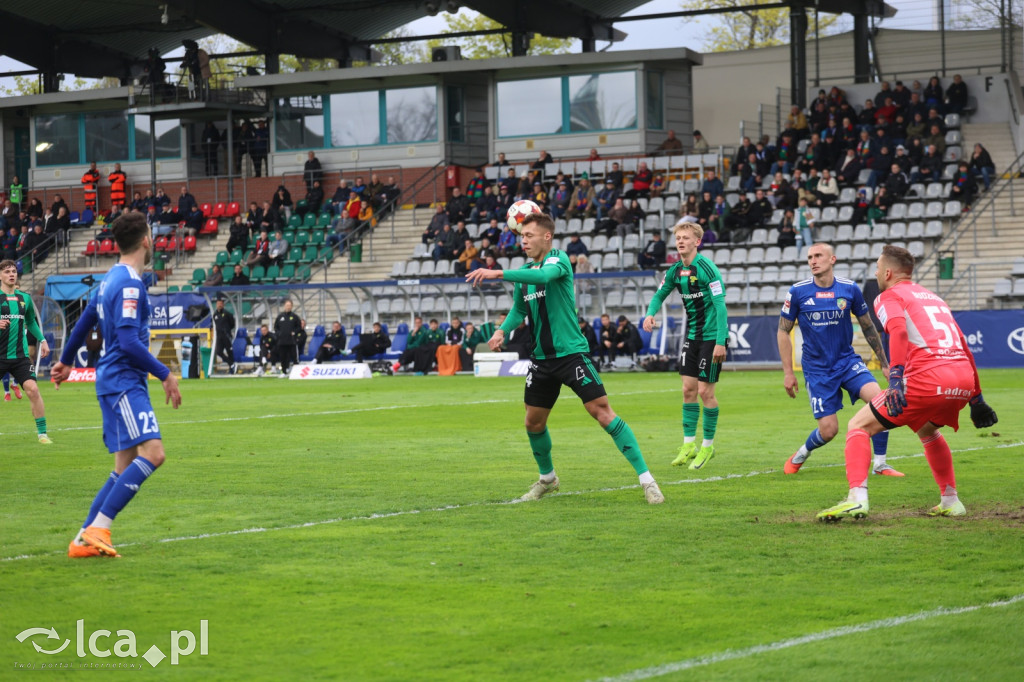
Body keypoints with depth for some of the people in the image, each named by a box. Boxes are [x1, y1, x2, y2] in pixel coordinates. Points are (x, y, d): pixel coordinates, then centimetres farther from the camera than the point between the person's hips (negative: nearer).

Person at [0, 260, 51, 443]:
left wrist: (42, 340, 13)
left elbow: (31, 322, 24)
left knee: (33, 389, -13)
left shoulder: (24, 298, 10)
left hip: (20, 355, 2)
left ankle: (42, 433, -5)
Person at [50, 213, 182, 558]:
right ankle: (96, 529, -22)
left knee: (126, 467, 8)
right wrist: (165, 374, -17)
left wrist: (66, 361, 42)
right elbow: (128, 341, -21)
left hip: (116, 382, 10)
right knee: (152, 452, -20)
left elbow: (84, 322, 29)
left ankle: (84, 540, 6)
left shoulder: (112, 279, 17)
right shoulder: (130, 283, -13)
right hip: (123, 380, -10)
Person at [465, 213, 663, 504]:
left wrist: (497, 273, -37)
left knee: (602, 412, -15)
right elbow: (519, 309, 22)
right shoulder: (524, 272, 10)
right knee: (533, 422, 12)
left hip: (571, 352, -7)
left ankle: (646, 479, -12)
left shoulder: (558, 260, -11)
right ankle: (547, 478, 36)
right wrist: (502, 330, 2)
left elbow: (544, 275, -34)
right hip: (542, 358, 7)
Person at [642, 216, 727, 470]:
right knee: (688, 389, 6)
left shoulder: (707, 268, -17)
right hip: (692, 335, 7)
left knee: (705, 391, -4)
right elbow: (660, 294, 19)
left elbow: (720, 305, -20)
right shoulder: (676, 270, 5)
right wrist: (650, 313, -3)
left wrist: (720, 341, -24)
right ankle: (689, 444, 13)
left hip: (712, 335, -7)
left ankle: (708, 445, 9)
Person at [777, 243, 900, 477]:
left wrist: (884, 363, 12)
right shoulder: (798, 292, -8)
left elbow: (868, 327, 9)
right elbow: (783, 331, 1)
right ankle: (800, 456, 27)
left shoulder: (850, 289, -4)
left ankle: (880, 464, -7)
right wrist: (787, 373, -3)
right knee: (828, 430, -7)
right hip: (816, 368, -2)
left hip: (847, 360, 2)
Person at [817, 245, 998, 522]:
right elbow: (963, 346, 31)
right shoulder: (932, 297, 31)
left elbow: (898, 330, -13)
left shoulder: (888, 297, 10)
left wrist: (896, 380, -23)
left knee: (859, 426, 3)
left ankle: (857, 499, -15)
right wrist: (976, 399, 35)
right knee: (927, 431, 36)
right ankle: (950, 501, 31)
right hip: (964, 378, 7)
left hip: (927, 378, -7)